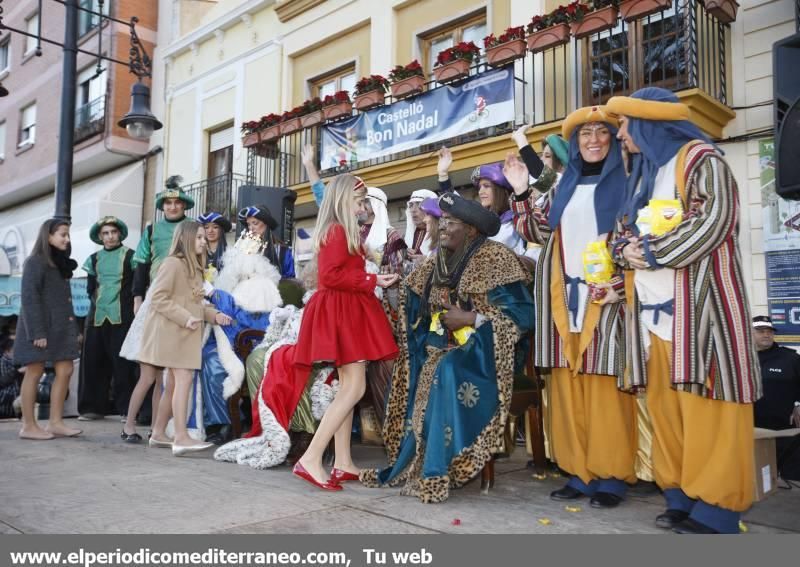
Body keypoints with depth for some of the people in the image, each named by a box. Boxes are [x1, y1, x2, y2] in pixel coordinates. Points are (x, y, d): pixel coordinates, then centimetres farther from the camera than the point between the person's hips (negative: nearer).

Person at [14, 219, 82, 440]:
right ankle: (28, 426, 6)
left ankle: (55, 422, 9)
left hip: (59, 326, 8)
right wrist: (37, 332, -20)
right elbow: (29, 297, -14)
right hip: (39, 328, -8)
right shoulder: (35, 262, -8)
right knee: (35, 373, -2)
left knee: (65, 370, 3)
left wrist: (72, 329, 8)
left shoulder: (61, 263, 15)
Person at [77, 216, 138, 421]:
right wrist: (96, 300, 7)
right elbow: (90, 288, 21)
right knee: (92, 362, 4)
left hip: (122, 316, -4)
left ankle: (126, 408, -1)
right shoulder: (94, 259, 15)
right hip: (97, 316, 4)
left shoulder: (129, 256, 4)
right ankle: (93, 407, 14)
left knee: (122, 363, -6)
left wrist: (134, 304, -5)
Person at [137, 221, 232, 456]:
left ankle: (159, 432, 20)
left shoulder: (194, 267, 19)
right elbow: (158, 298, -16)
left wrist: (214, 315, 3)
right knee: (183, 379, -15)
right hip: (172, 331, -9)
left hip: (187, 333, 9)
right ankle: (181, 437, -16)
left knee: (173, 383, 11)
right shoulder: (172, 263, -9)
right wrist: (186, 318, -22)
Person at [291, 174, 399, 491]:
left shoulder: (341, 231, 20)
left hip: (345, 313, 11)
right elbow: (331, 276, -20)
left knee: (348, 388, 8)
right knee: (354, 388, -14)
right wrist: (372, 280, -15)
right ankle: (310, 460, -14)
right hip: (341, 312, -11)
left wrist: (374, 280, 9)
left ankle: (343, 464, 11)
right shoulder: (337, 230, -10)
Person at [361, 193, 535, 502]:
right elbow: (415, 306, 16)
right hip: (445, 348, 7)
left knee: (446, 372, -32)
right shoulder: (438, 263, 9)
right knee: (409, 374, -14)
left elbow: (522, 314, -16)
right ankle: (408, 467, -7)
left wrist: (468, 319, -19)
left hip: (484, 350, -7)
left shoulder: (495, 260, -11)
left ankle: (436, 474, -25)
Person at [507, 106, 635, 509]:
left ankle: (611, 477, 6)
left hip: (605, 297, -4)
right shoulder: (562, 186, 17)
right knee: (568, 390, 5)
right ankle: (580, 473, 14)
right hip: (564, 299, 5)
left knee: (604, 390, -4)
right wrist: (522, 193, 6)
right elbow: (537, 233, 16)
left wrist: (618, 285, -14)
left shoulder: (626, 183, 4)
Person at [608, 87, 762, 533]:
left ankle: (715, 508, 2)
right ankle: (683, 498, 17)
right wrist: (627, 250, -3)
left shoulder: (700, 160, -2)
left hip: (699, 306, -7)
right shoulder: (644, 174, 22)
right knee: (667, 409, 8)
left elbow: (714, 221, -15)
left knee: (705, 410, -6)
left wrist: (653, 253, -12)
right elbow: (626, 231, 20)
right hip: (655, 310, 8)